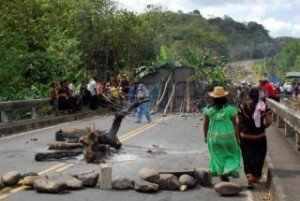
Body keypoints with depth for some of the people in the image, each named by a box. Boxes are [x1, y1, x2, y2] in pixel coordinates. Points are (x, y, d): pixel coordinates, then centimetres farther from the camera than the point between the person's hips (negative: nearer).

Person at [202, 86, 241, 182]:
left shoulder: (208, 109, -8)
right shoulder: (229, 109, -13)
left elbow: (205, 124, -1)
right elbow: (235, 125, -7)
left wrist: (205, 136, 14)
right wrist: (237, 138, 4)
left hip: (213, 137, 2)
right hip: (228, 137, -2)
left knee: (218, 155, 18)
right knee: (232, 155, 17)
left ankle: (222, 174, 24)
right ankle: (227, 171, 1)